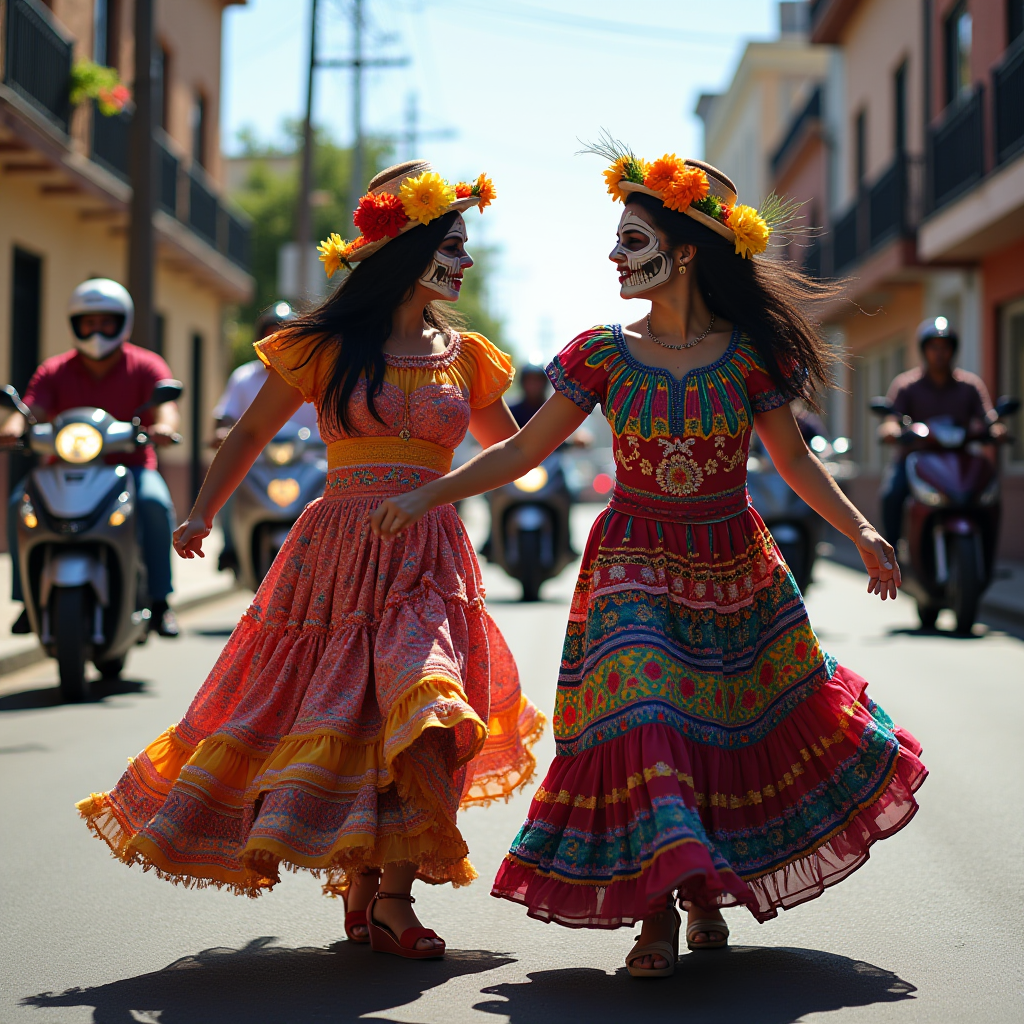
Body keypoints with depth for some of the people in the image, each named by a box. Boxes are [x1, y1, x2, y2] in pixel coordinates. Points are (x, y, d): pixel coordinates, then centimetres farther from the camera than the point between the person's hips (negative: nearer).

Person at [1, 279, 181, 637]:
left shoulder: (146, 366, 1)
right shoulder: (55, 370, 6)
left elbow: (166, 404, -16)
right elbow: (31, 409, -10)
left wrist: (163, 427, -42)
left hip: (129, 467, -2)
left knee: (155, 501, -33)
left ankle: (159, 600, -26)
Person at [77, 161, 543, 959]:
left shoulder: (465, 356, 10)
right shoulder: (327, 346, 2)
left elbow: (514, 447, 25)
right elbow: (253, 430, 9)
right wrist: (203, 512, 3)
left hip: (429, 558, 1)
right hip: (341, 552, -1)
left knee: (421, 714, -17)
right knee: (334, 714, -2)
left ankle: (393, 895, -6)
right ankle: (358, 888, 16)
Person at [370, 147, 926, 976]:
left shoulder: (748, 354, -8)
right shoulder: (605, 356, -6)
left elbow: (794, 458, 3)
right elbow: (520, 452, 0)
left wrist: (861, 531, -7)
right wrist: (425, 496, -5)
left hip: (737, 573, 1)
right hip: (636, 570, -1)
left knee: (747, 729, 9)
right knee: (641, 722, -13)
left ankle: (707, 886, 32)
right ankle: (656, 908, 2)